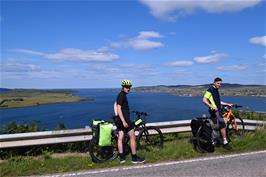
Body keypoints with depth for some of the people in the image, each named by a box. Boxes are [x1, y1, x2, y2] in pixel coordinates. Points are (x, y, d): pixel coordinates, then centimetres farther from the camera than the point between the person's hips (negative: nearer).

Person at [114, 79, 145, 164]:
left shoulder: (122, 95, 16)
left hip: (120, 120, 10)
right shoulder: (121, 95, -14)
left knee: (120, 138, 9)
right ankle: (134, 158, 7)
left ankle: (122, 157, 16)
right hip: (123, 119, -10)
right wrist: (124, 121, -26)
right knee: (132, 137, -1)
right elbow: (119, 109, -21)